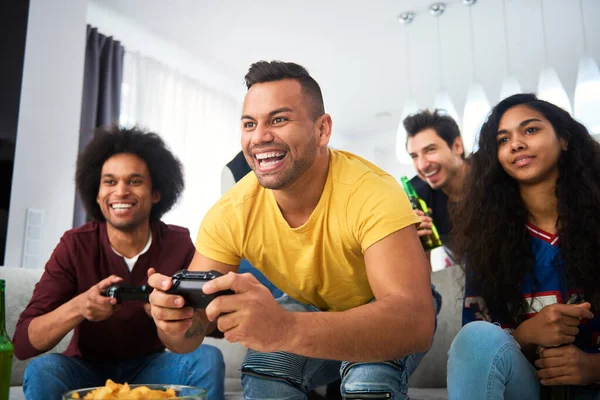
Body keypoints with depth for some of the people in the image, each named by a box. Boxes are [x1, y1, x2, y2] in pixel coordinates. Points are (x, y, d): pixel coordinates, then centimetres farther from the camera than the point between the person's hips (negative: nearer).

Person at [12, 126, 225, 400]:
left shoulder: (178, 243, -13)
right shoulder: (75, 245, -14)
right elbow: (23, 343, -17)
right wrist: (77, 307, -38)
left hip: (148, 368, 0)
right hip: (87, 369, 0)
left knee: (208, 359, -27)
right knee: (42, 370, -30)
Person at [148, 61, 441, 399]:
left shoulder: (372, 194, -33)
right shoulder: (229, 215, -20)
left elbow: (416, 321, -44)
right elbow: (196, 323, -17)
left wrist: (286, 328, -59)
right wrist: (177, 324, -42)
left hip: (386, 316, -3)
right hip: (311, 312, 3)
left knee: (370, 371, -33)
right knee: (267, 357, -26)